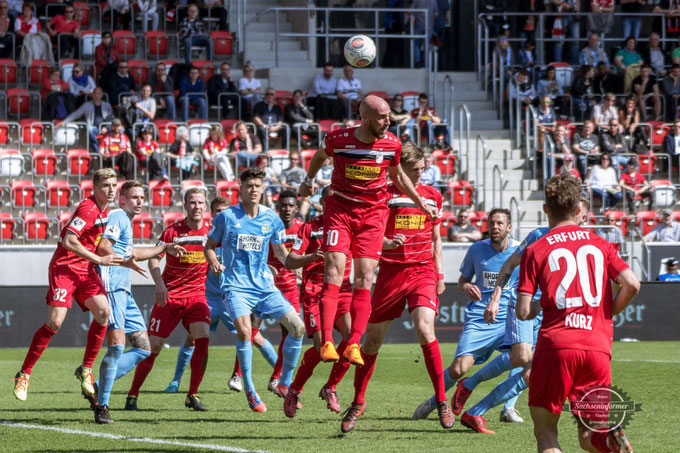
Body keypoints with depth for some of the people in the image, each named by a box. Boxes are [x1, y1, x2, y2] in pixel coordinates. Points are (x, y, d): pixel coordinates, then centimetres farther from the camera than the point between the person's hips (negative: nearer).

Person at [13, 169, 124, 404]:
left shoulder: (104, 210, 11)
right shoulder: (87, 208, -18)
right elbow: (69, 241, -26)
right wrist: (99, 259, -25)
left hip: (85, 269, 8)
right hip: (64, 267, -8)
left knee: (103, 311, -14)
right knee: (55, 321, -16)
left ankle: (86, 369, -2)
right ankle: (24, 374, -4)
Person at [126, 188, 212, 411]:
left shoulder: (211, 230, 0)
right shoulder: (172, 231, -7)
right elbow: (153, 259, -5)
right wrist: (160, 284, -20)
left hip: (197, 294, 2)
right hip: (169, 295, -2)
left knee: (203, 340, -17)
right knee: (153, 346, -4)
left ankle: (192, 395, -4)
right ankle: (132, 395, 8)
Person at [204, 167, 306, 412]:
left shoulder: (271, 219, 6)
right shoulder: (226, 217, -2)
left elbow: (281, 253, 16)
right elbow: (210, 245, 9)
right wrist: (214, 262, -12)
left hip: (265, 286, 4)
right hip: (236, 287, -4)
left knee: (297, 326, -9)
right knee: (244, 330, -28)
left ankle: (284, 384, 8)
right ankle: (249, 391, -13)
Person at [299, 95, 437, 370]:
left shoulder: (391, 144, -3)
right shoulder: (338, 140, -11)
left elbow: (397, 175, 17)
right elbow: (320, 156, 14)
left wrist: (420, 203, 22)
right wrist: (308, 181, 25)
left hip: (374, 211, 2)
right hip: (340, 209, -2)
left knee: (364, 277, -7)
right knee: (334, 272, -14)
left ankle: (354, 345, -8)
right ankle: (327, 342, -17)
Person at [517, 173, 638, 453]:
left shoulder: (535, 251, 5)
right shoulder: (600, 245, 13)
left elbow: (523, 312, 0)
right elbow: (632, 285, 0)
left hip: (555, 346, -3)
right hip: (598, 348, 3)